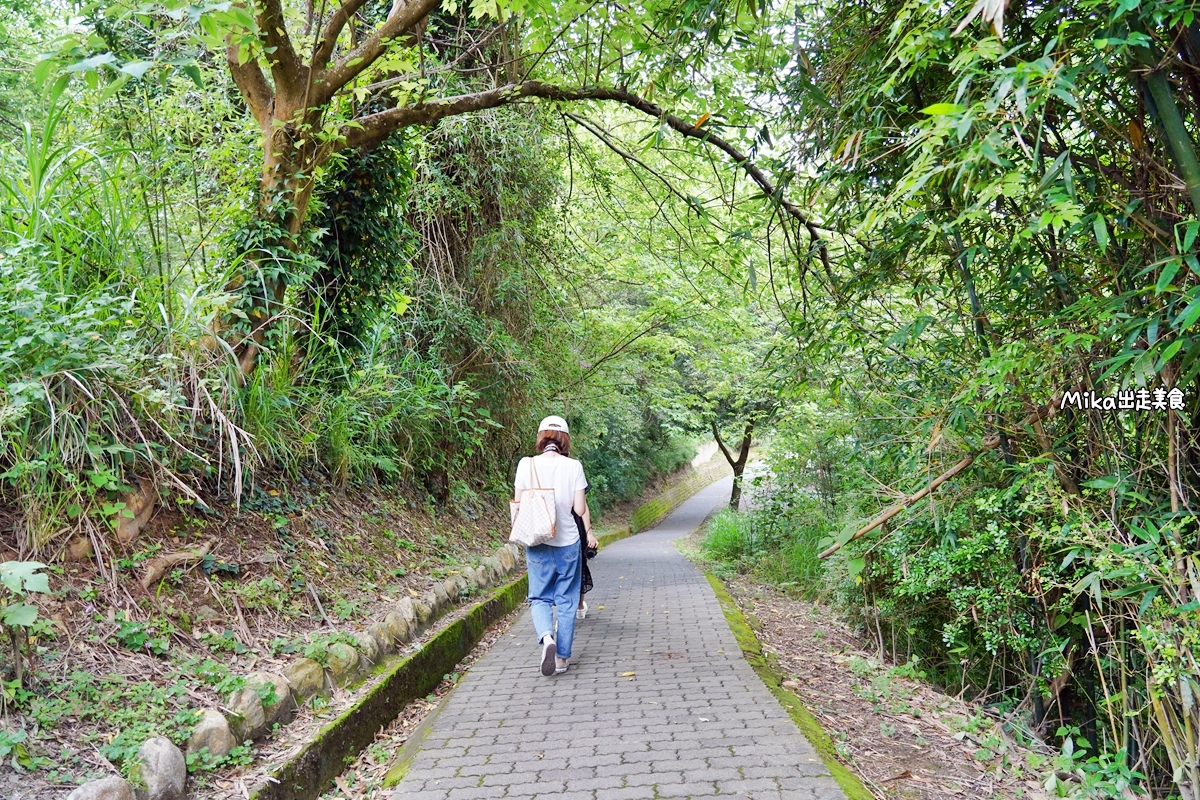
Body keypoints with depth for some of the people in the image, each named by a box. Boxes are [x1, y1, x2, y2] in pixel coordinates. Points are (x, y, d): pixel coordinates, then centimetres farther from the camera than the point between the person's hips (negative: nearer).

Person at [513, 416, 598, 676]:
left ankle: (546, 637, -14)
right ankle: (562, 657, 15)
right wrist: (589, 532, 11)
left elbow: (518, 505, -2)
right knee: (566, 601, 12)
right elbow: (580, 508, -6)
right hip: (568, 542, 0)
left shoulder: (527, 464, -6)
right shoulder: (573, 466, -7)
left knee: (539, 597, 13)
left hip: (537, 543, 0)